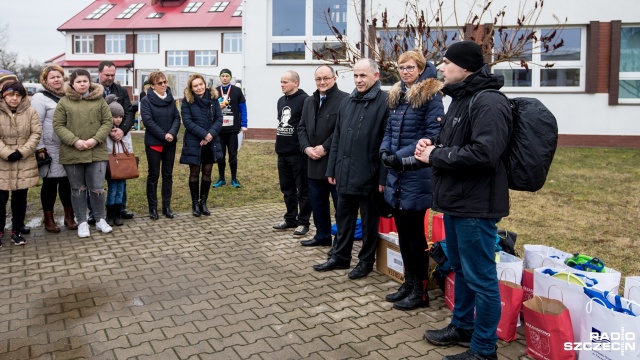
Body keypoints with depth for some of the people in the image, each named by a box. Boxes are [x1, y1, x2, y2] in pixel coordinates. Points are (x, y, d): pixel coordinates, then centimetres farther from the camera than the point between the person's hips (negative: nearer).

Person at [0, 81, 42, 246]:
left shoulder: (30, 112, 3)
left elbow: (36, 134, -2)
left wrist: (21, 152, -12)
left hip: (25, 163, 1)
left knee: (20, 198, 8)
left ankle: (16, 231, 20)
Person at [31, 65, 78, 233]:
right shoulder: (40, 98, -2)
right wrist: (39, 148, -13)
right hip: (50, 149, -4)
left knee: (68, 182, 7)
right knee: (50, 183, 3)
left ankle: (69, 217, 17)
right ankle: (48, 220, 14)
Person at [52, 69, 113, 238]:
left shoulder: (99, 100, 6)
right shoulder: (64, 101, 4)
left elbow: (107, 122, 3)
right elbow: (58, 125, 0)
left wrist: (96, 139, -11)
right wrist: (75, 141, -13)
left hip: (97, 152, 0)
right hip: (72, 153, 0)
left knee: (97, 188, -1)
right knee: (78, 189, 9)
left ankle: (100, 220, 20)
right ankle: (82, 222, 22)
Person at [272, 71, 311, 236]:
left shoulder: (304, 100, -11)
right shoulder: (281, 101, 15)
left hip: (298, 154, -8)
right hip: (282, 153, 8)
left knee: (303, 190, 2)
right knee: (287, 189, 15)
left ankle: (303, 222, 11)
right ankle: (290, 219, 27)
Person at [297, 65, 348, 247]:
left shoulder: (345, 100, -9)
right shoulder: (309, 101, 16)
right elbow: (301, 127, 14)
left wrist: (325, 148, -17)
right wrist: (306, 147, -3)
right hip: (314, 161, 7)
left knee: (341, 203, 2)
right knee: (317, 201, 15)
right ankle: (322, 236, 29)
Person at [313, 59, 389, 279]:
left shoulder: (384, 102, -9)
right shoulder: (347, 103, 12)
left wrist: (383, 177, -16)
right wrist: (332, 169, 12)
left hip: (368, 175, -6)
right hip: (344, 173, 7)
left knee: (369, 220, 9)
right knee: (343, 217, 17)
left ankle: (366, 261, 25)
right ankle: (341, 256, 32)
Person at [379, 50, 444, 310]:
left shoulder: (431, 96, -8)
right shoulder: (396, 95, 15)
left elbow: (432, 135, -15)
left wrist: (402, 155, -19)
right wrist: (385, 150, -4)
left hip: (417, 175, -7)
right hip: (396, 174, 7)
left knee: (415, 231, 0)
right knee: (402, 230, 13)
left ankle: (420, 291, 15)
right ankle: (409, 282, 27)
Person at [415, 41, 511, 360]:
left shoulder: (489, 103, -18)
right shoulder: (461, 98, 15)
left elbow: (484, 153, -28)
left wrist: (435, 156, -18)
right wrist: (433, 143, 3)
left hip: (476, 205, -10)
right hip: (455, 201, 11)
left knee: (480, 278, 1)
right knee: (460, 268, 21)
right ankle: (462, 326, 39)